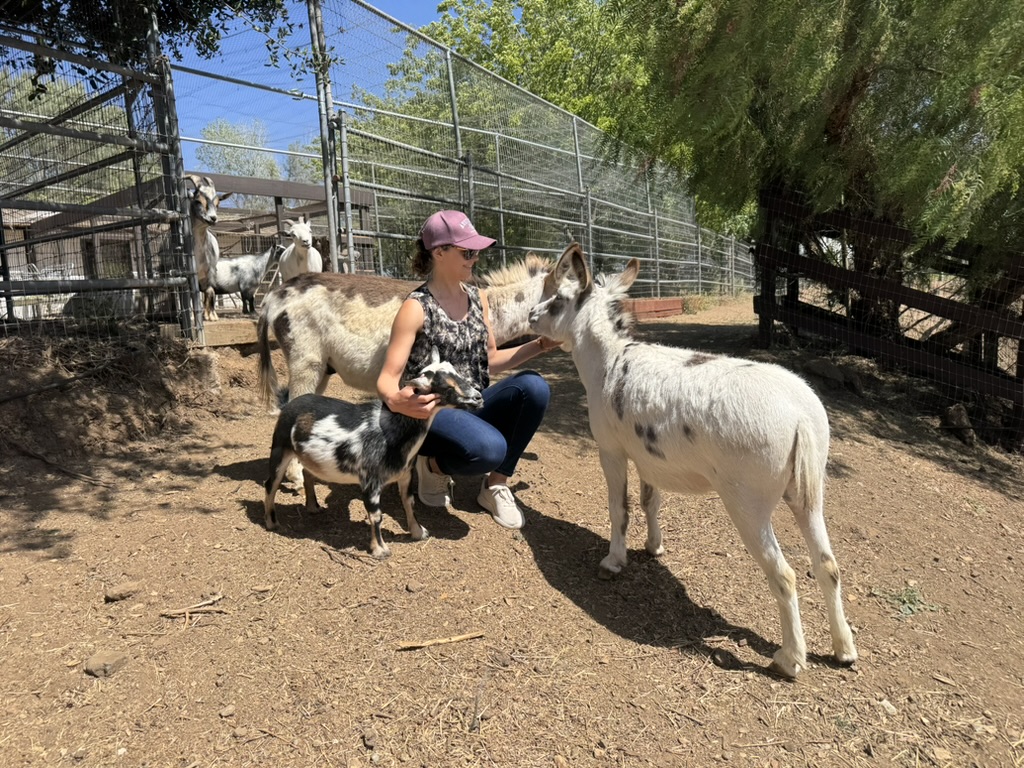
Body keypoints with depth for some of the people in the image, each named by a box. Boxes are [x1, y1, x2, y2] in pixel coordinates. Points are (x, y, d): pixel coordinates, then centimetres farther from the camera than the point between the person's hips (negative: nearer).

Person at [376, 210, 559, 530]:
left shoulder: (478, 297, 6)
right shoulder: (416, 308, -13)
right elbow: (387, 377, -16)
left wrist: (540, 344, 1)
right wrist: (396, 400, -41)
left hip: (474, 406, 6)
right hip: (431, 412, -6)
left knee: (534, 387, -22)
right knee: (490, 448, -36)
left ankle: (496, 485, -5)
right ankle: (433, 464, 1)